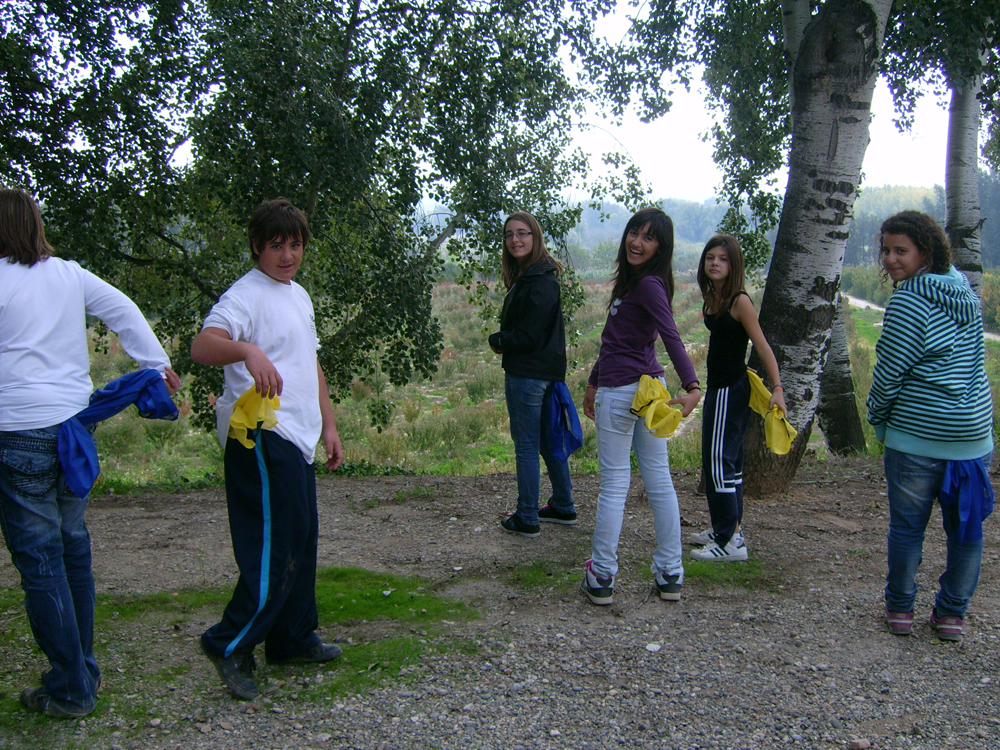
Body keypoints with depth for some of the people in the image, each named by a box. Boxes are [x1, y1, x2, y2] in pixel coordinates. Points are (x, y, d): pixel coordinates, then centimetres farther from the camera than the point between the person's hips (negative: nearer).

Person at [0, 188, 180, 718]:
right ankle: (82, 670, 26)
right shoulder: (69, 274, 8)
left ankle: (70, 690, 8)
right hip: (77, 423, 6)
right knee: (73, 548, 15)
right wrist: (157, 364, 15)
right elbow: (124, 312, 11)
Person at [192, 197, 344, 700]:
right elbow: (202, 346, -29)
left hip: (297, 439, 10)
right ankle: (230, 644, 3)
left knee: (299, 541, 15)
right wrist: (247, 349, -48)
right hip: (263, 437, -9)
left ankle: (294, 640, 27)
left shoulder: (299, 296, 18)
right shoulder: (246, 295, -11)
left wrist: (328, 425, 22)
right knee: (275, 546, -10)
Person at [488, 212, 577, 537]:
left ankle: (527, 518, 10)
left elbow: (528, 336, -21)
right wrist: (503, 340, 0)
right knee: (547, 440, 18)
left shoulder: (540, 281, -19)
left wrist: (497, 340, -5)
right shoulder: (527, 276, 13)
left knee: (526, 445, 0)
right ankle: (564, 507, 30)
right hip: (545, 371, 10)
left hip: (527, 373, -10)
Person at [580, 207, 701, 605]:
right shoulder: (631, 281, 15)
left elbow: (672, 338, -28)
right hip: (648, 388, 9)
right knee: (659, 481, 10)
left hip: (622, 393, -9)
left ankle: (601, 577, 10)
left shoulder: (650, 284, -14)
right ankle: (670, 575, 18)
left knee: (614, 484, 0)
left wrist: (692, 387, -39)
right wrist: (594, 383, 28)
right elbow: (613, 340, 22)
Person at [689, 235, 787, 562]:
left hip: (730, 391, -9)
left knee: (718, 463, -7)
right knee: (728, 461, 16)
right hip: (718, 388, 9)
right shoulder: (713, 299, 9)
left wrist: (777, 388, -21)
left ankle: (730, 542, 0)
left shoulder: (740, 301, -15)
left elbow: (762, 347, -16)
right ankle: (730, 528, 28)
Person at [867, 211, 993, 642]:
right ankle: (952, 614, 22)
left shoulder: (909, 303, -15)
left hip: (917, 435, -6)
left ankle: (899, 608, 20)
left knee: (907, 525, 8)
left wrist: (877, 418, 5)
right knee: (965, 525, 13)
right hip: (975, 432, 6)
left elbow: (889, 372, -12)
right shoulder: (965, 294, 8)